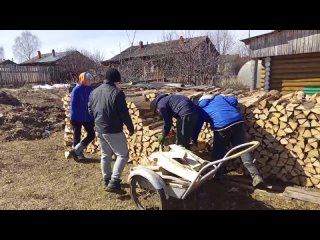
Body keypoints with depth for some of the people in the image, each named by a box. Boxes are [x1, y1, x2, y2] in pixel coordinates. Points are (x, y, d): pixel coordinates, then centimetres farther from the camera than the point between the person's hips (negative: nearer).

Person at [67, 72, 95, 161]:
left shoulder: (90, 90, 6)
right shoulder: (76, 90, -12)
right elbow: (72, 104, -12)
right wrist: (72, 117, -14)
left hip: (87, 117, 6)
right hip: (77, 118, -6)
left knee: (91, 134, 3)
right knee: (77, 136, 6)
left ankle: (76, 150, 15)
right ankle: (78, 154, 22)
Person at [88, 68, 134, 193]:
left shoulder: (94, 92, 8)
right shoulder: (117, 93, -16)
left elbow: (90, 110, 16)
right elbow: (124, 113, -15)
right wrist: (131, 127, -3)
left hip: (99, 129, 8)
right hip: (113, 130, -8)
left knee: (105, 155, 19)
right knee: (123, 155, 1)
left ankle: (107, 180, 29)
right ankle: (114, 183, -4)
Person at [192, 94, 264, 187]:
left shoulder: (201, 109, 21)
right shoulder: (219, 97, 30)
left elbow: (197, 126, 24)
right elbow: (234, 101, 19)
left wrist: (194, 140, 36)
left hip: (222, 126, -3)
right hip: (238, 121, 4)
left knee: (218, 152, 17)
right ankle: (256, 176, 3)